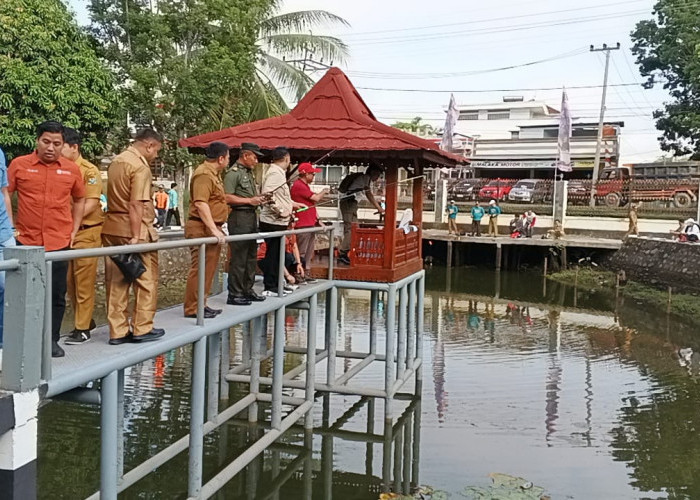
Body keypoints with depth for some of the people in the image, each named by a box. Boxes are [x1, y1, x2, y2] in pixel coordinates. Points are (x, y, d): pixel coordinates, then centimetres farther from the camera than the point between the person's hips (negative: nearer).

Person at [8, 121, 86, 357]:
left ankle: (52, 340, 19)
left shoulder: (71, 169, 3)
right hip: (26, 242, -1)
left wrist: (74, 231, 9)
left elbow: (79, 200, 16)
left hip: (59, 242, 1)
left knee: (57, 295, 6)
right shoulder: (19, 165, -2)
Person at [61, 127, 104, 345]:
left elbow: (91, 203, -15)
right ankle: (85, 320, 26)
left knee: (84, 282, -1)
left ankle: (83, 328, 7)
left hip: (86, 231, -7)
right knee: (70, 282, 12)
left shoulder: (89, 170, -10)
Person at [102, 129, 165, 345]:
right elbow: (136, 205, -19)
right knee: (146, 279, 4)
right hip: (134, 229, -8)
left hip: (111, 229, 8)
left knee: (116, 281, 9)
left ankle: (117, 331, 13)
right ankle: (142, 329, 8)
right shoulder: (140, 167, -12)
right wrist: (136, 236, -20)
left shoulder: (116, 161, 15)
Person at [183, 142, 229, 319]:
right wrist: (213, 229, -28)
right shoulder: (204, 174, -15)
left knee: (208, 269, 14)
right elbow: (201, 203, -25)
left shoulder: (213, 174, 19)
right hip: (203, 229, -11)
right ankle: (192, 309, -4)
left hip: (212, 229, 11)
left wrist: (217, 228, 27)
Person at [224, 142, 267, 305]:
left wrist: (258, 198, 12)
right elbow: (227, 197, -20)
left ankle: (247, 290, 23)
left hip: (252, 217, 10)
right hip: (239, 217, -10)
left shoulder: (249, 173, 20)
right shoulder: (233, 173, -10)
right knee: (238, 258, -7)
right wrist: (250, 200, -17)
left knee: (250, 256, 14)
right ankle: (234, 294, -1)